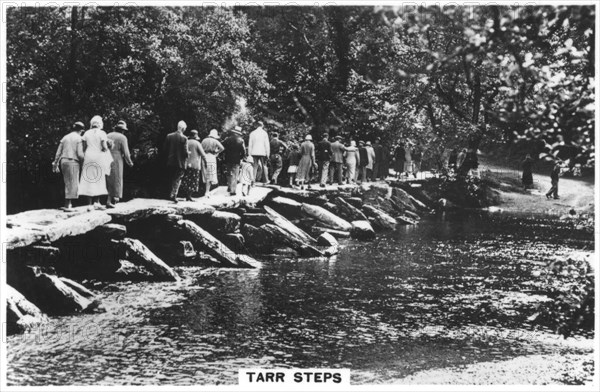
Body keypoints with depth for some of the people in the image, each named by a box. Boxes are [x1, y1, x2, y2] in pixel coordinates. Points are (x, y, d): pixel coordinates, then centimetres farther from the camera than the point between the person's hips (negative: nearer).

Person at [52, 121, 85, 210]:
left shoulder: (65, 138, 13)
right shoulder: (79, 138, -4)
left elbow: (58, 152, 11)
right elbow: (80, 154, -12)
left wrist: (56, 164, 16)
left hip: (63, 161, 6)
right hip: (73, 162, -6)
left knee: (68, 183, 13)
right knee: (72, 184, -4)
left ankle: (69, 204, 12)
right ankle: (67, 205, -9)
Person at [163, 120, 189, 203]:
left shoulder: (169, 136, -1)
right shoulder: (184, 138, -14)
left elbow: (164, 149, 2)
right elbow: (185, 152, -16)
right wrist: (188, 153, 5)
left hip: (170, 162, 4)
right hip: (180, 162, -4)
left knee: (171, 179, 17)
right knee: (178, 179, 5)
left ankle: (170, 195, 23)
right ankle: (173, 195, -7)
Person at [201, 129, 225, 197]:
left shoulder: (204, 140, 11)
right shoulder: (215, 141, -2)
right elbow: (222, 148, -15)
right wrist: (217, 153, -2)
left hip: (204, 158, 5)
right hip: (211, 157, -5)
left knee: (206, 175, 15)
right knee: (210, 176, -2)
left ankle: (207, 191, 18)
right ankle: (207, 192, -9)